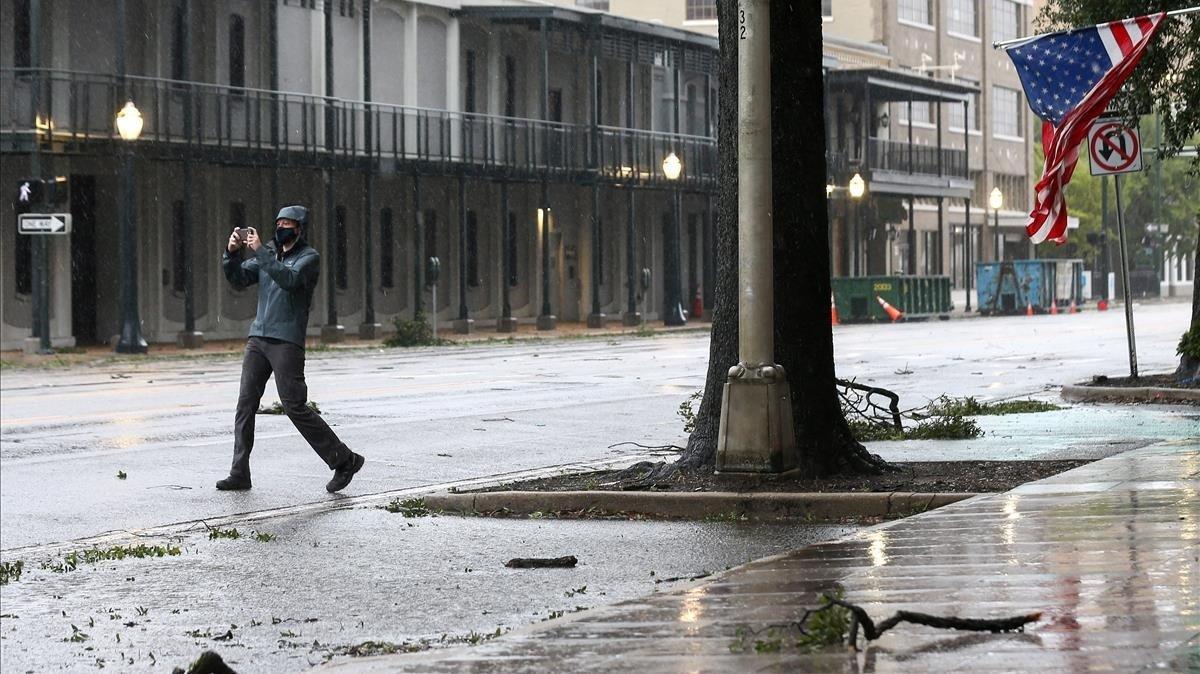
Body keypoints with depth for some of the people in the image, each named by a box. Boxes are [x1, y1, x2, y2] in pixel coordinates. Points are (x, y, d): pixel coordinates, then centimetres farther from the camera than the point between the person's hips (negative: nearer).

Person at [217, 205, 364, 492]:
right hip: (258, 339, 6)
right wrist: (232, 252, -5)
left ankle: (344, 461, 0)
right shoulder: (269, 255, 17)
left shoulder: (309, 257, -2)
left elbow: (289, 279, -21)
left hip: (286, 341, -6)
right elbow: (238, 279, 12)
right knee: (245, 405, -1)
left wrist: (259, 251, -22)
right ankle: (239, 474, 1)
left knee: (295, 406, -9)